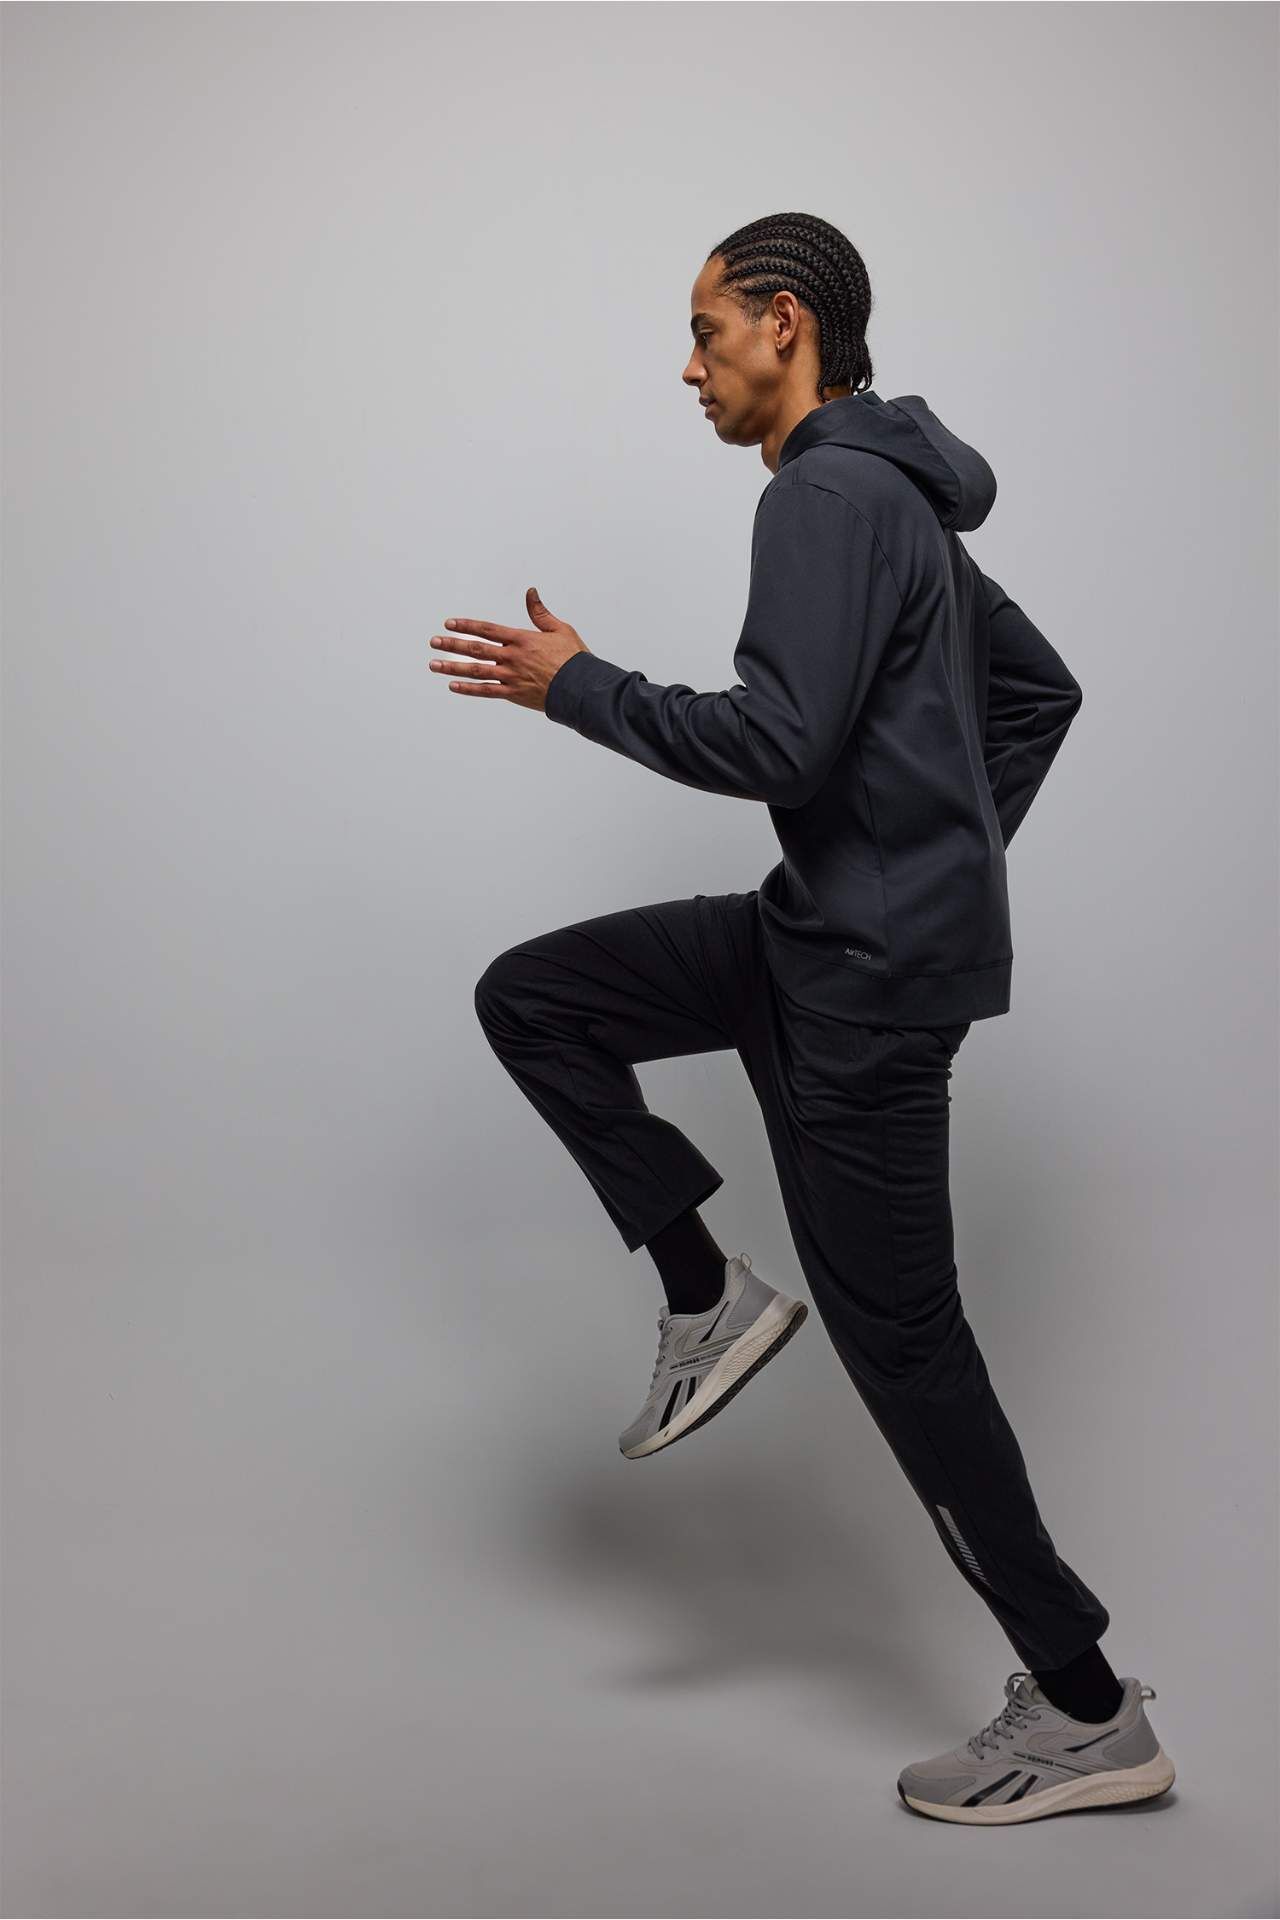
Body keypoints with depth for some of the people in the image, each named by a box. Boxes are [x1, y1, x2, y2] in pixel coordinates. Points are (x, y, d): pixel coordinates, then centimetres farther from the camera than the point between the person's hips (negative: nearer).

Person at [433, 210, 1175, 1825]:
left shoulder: (830, 495, -15)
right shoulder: (891, 495, 17)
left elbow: (776, 740, -25)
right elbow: (1041, 687, 23)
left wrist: (575, 687, -12)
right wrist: (957, 851, 19)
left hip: (873, 968, -10)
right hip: (819, 925, 10)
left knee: (896, 1330, -2)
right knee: (528, 998, 9)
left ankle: (1087, 1713, 13)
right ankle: (709, 1297, 11)